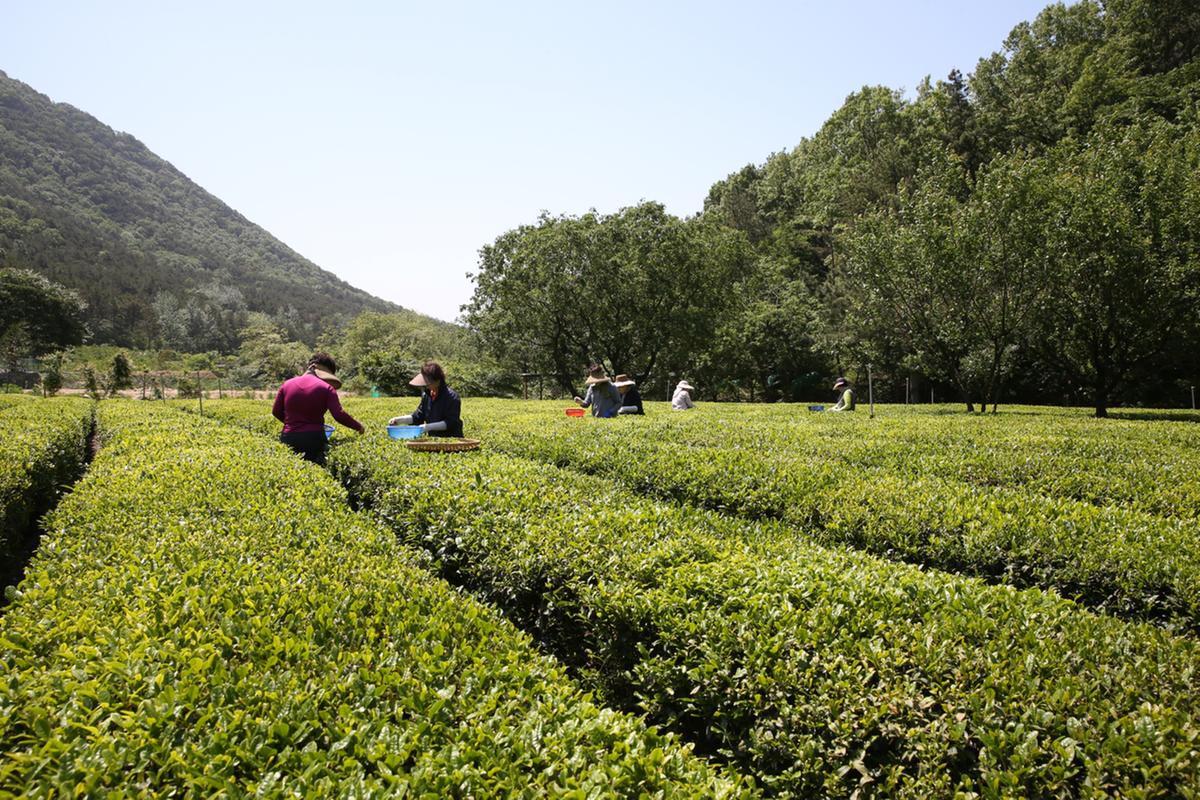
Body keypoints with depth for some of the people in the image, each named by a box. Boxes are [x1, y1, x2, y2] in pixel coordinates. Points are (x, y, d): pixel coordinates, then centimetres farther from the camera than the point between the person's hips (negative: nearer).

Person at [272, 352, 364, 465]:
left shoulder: (288, 384, 9)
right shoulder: (326, 388, -5)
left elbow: (276, 411, 15)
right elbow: (339, 415, -11)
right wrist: (358, 426, 3)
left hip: (289, 439, 3)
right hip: (314, 439, -3)